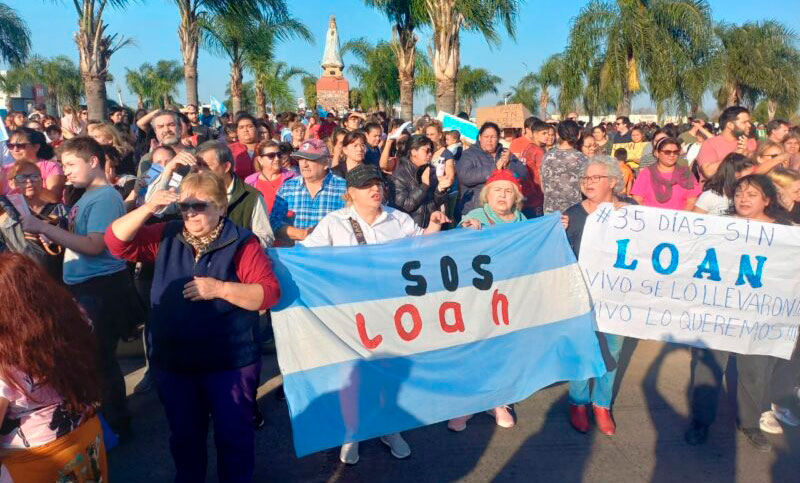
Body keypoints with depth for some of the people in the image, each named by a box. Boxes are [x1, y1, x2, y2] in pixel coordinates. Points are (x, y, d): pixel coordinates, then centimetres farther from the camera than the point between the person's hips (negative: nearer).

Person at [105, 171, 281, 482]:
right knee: (183, 435, 22)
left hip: (229, 362, -4)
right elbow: (116, 242, -3)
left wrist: (220, 288, -27)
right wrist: (148, 209, -17)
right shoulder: (166, 237, 2)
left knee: (232, 435, 12)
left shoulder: (241, 243, -11)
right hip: (172, 362, 4)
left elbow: (269, 293, -16)